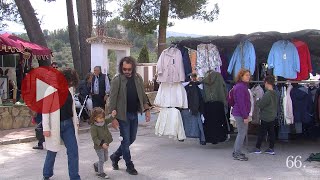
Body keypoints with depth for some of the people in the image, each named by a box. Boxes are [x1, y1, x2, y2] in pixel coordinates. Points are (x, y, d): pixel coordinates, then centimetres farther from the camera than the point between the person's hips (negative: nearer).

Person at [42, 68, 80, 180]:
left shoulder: (70, 89, 5)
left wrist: (76, 120, 17)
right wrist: (46, 128, -14)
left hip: (68, 124, 5)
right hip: (55, 125, -5)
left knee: (73, 151, 0)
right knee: (52, 151, 10)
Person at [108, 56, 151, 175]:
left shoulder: (138, 78, 2)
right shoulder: (117, 80, -12)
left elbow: (143, 95, 10)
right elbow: (112, 100, -12)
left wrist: (147, 109, 4)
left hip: (134, 114, 5)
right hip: (123, 115, -5)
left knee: (132, 139, 15)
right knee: (126, 140, 2)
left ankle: (115, 156, 35)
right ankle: (129, 165, 18)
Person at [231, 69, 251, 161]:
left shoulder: (243, 86, 15)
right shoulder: (240, 87, -18)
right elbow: (241, 103, -21)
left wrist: (246, 115, 17)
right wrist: (245, 116, -20)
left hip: (240, 114, 10)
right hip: (240, 114, -10)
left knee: (242, 133, 17)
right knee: (242, 133, -4)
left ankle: (236, 152, 26)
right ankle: (237, 154, 5)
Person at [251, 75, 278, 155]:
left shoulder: (267, 94, -22)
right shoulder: (275, 94, 5)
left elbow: (260, 105, -18)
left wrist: (258, 101, 1)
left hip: (265, 118, -8)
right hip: (273, 117, 8)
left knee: (261, 133, 2)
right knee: (271, 133, 11)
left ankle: (257, 148, 10)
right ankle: (271, 149, 16)